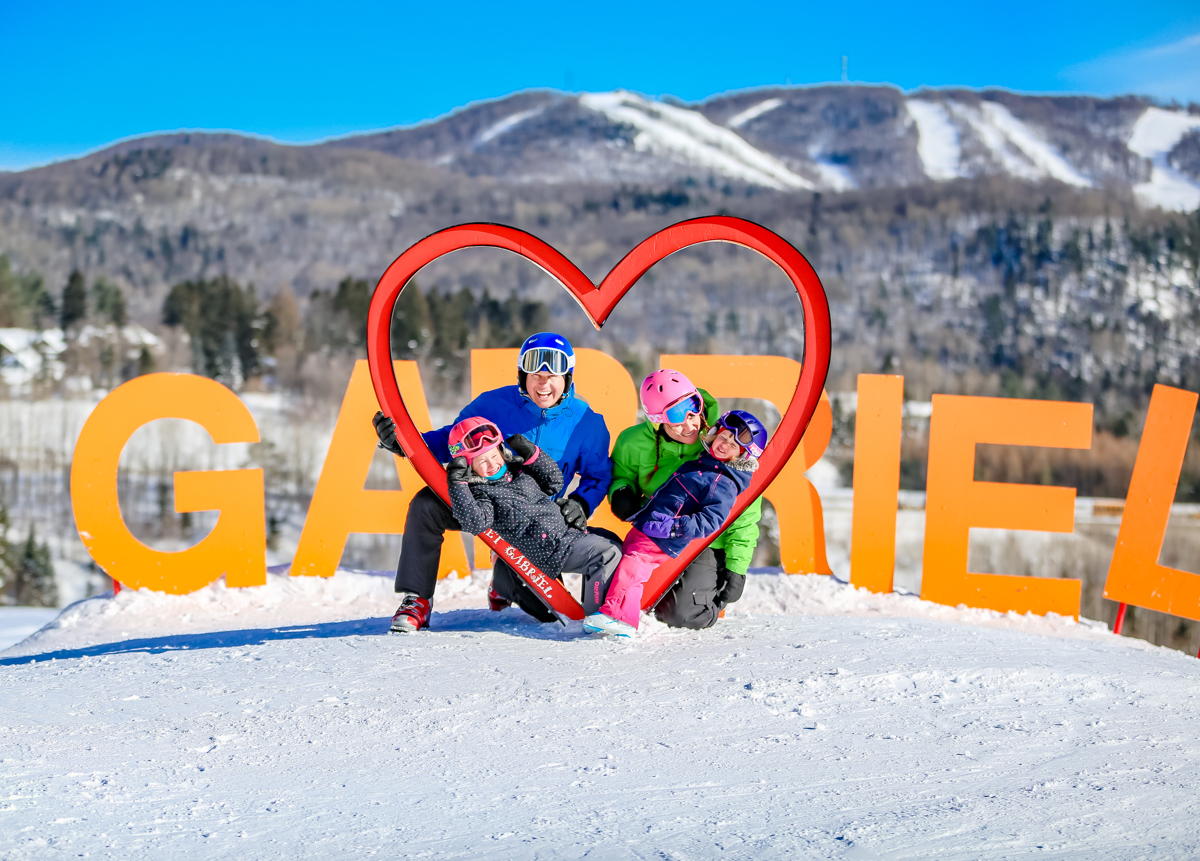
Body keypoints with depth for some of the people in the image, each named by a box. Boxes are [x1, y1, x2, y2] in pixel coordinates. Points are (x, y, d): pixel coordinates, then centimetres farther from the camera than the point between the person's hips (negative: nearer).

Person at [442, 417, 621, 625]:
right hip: (555, 551, -9)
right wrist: (457, 483, -31)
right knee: (609, 553, -22)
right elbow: (476, 522, -29)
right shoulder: (479, 492, -10)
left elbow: (554, 482, 17)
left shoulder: (517, 469, 12)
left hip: (568, 529, 9)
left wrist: (531, 453, 5)